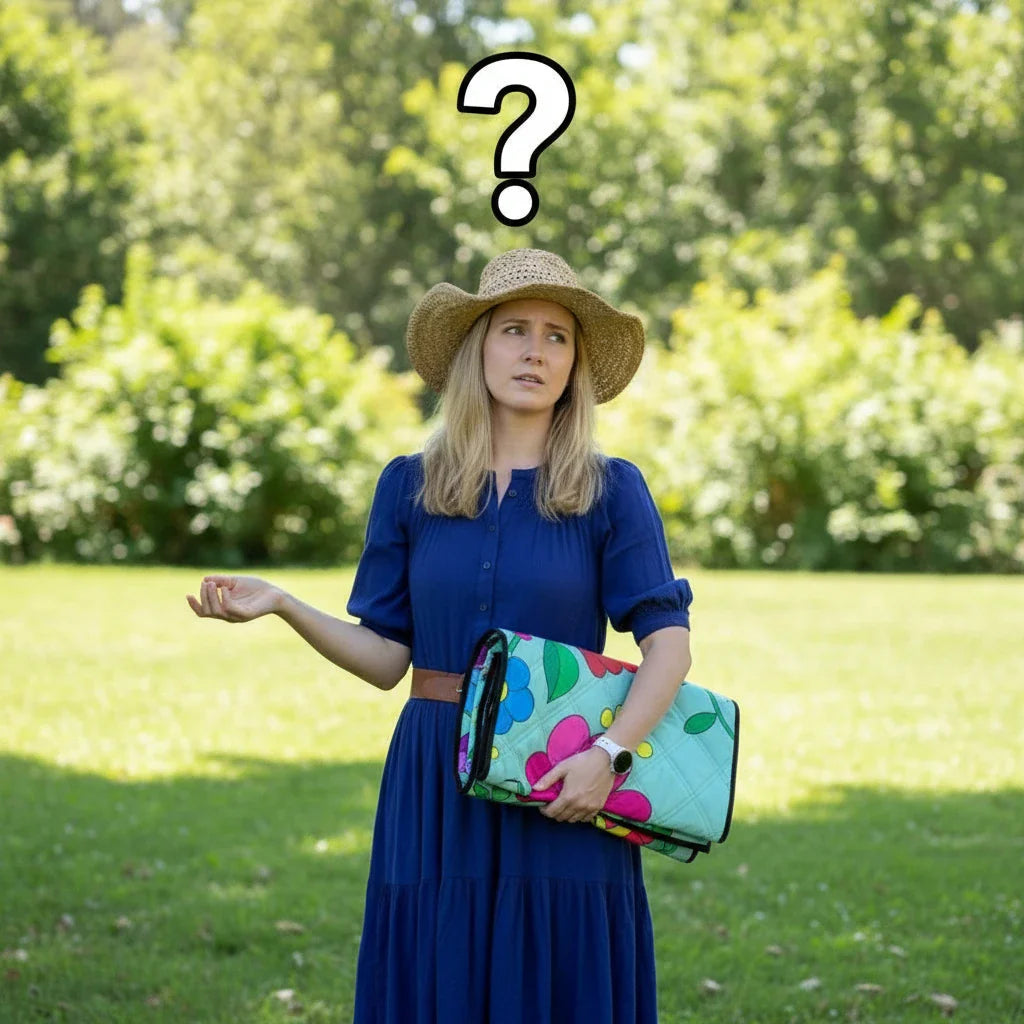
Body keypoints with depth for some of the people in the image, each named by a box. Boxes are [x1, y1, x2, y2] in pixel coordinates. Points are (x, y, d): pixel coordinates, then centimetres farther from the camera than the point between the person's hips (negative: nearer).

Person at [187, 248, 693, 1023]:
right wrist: (282, 606, -9)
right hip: (435, 785, 2)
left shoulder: (611, 490, 0)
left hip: (563, 789, -2)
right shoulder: (409, 486, 6)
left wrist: (609, 753, -20)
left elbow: (668, 642, -6)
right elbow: (386, 657, 5)